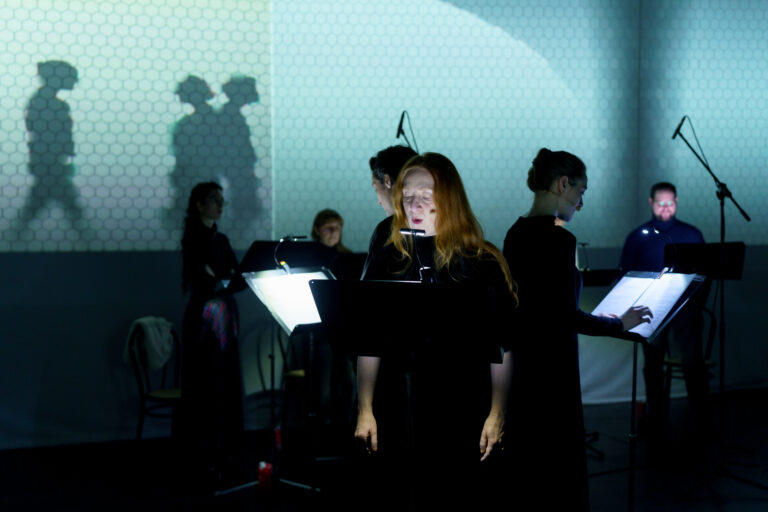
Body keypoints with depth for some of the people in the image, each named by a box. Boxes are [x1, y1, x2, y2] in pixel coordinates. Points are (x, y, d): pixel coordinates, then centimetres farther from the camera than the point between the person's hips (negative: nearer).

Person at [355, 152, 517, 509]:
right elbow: (368, 341, 8)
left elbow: (502, 345, 0)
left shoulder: (482, 263, 0)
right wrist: (365, 411, 3)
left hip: (463, 413, -1)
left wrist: (497, 414, -5)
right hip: (398, 415, 2)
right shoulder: (387, 262, 6)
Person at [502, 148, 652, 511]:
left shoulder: (515, 232, 8)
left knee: (520, 469, 17)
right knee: (559, 476, 0)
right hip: (549, 368, -9)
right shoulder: (558, 239, -18)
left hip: (518, 359, 9)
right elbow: (567, 317, -20)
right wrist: (620, 324, -6)